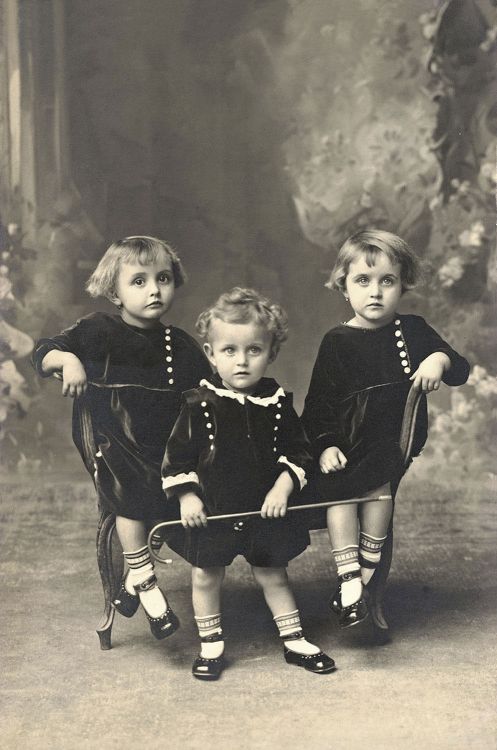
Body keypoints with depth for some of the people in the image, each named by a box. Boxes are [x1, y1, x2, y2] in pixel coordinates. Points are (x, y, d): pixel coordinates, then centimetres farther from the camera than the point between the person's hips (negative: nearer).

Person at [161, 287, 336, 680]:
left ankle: (295, 641, 27)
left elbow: (297, 452, 2)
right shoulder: (201, 404, -11)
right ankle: (211, 645, 27)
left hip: (266, 510, 1)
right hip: (211, 512, -1)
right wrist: (187, 497, -11)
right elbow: (178, 455, -6)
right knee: (206, 575, 9)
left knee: (273, 575, 12)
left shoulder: (278, 402, -4)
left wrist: (282, 488, -10)